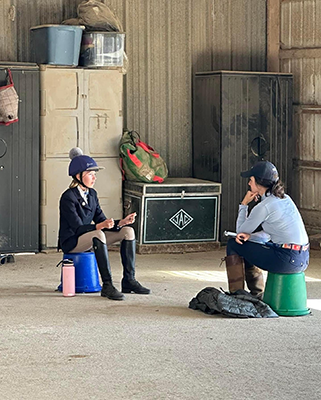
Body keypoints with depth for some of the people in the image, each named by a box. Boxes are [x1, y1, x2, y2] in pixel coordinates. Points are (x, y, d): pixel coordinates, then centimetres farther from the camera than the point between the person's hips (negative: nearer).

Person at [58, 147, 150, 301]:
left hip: (90, 238, 8)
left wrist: (121, 222, -13)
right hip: (71, 242, -8)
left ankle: (129, 281, -9)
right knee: (97, 235, -39)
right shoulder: (68, 197, -18)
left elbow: (101, 220, 5)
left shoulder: (92, 194, 7)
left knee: (128, 231, -6)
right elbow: (78, 228, -25)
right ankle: (107, 285, -37)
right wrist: (100, 226, -40)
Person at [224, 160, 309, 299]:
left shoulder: (264, 207, -14)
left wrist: (244, 204, 8)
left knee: (232, 245, 4)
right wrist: (249, 236, 5)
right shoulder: (285, 198, 12)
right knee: (247, 245, 28)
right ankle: (257, 295, 33)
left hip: (287, 260, -9)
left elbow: (240, 231, 0)